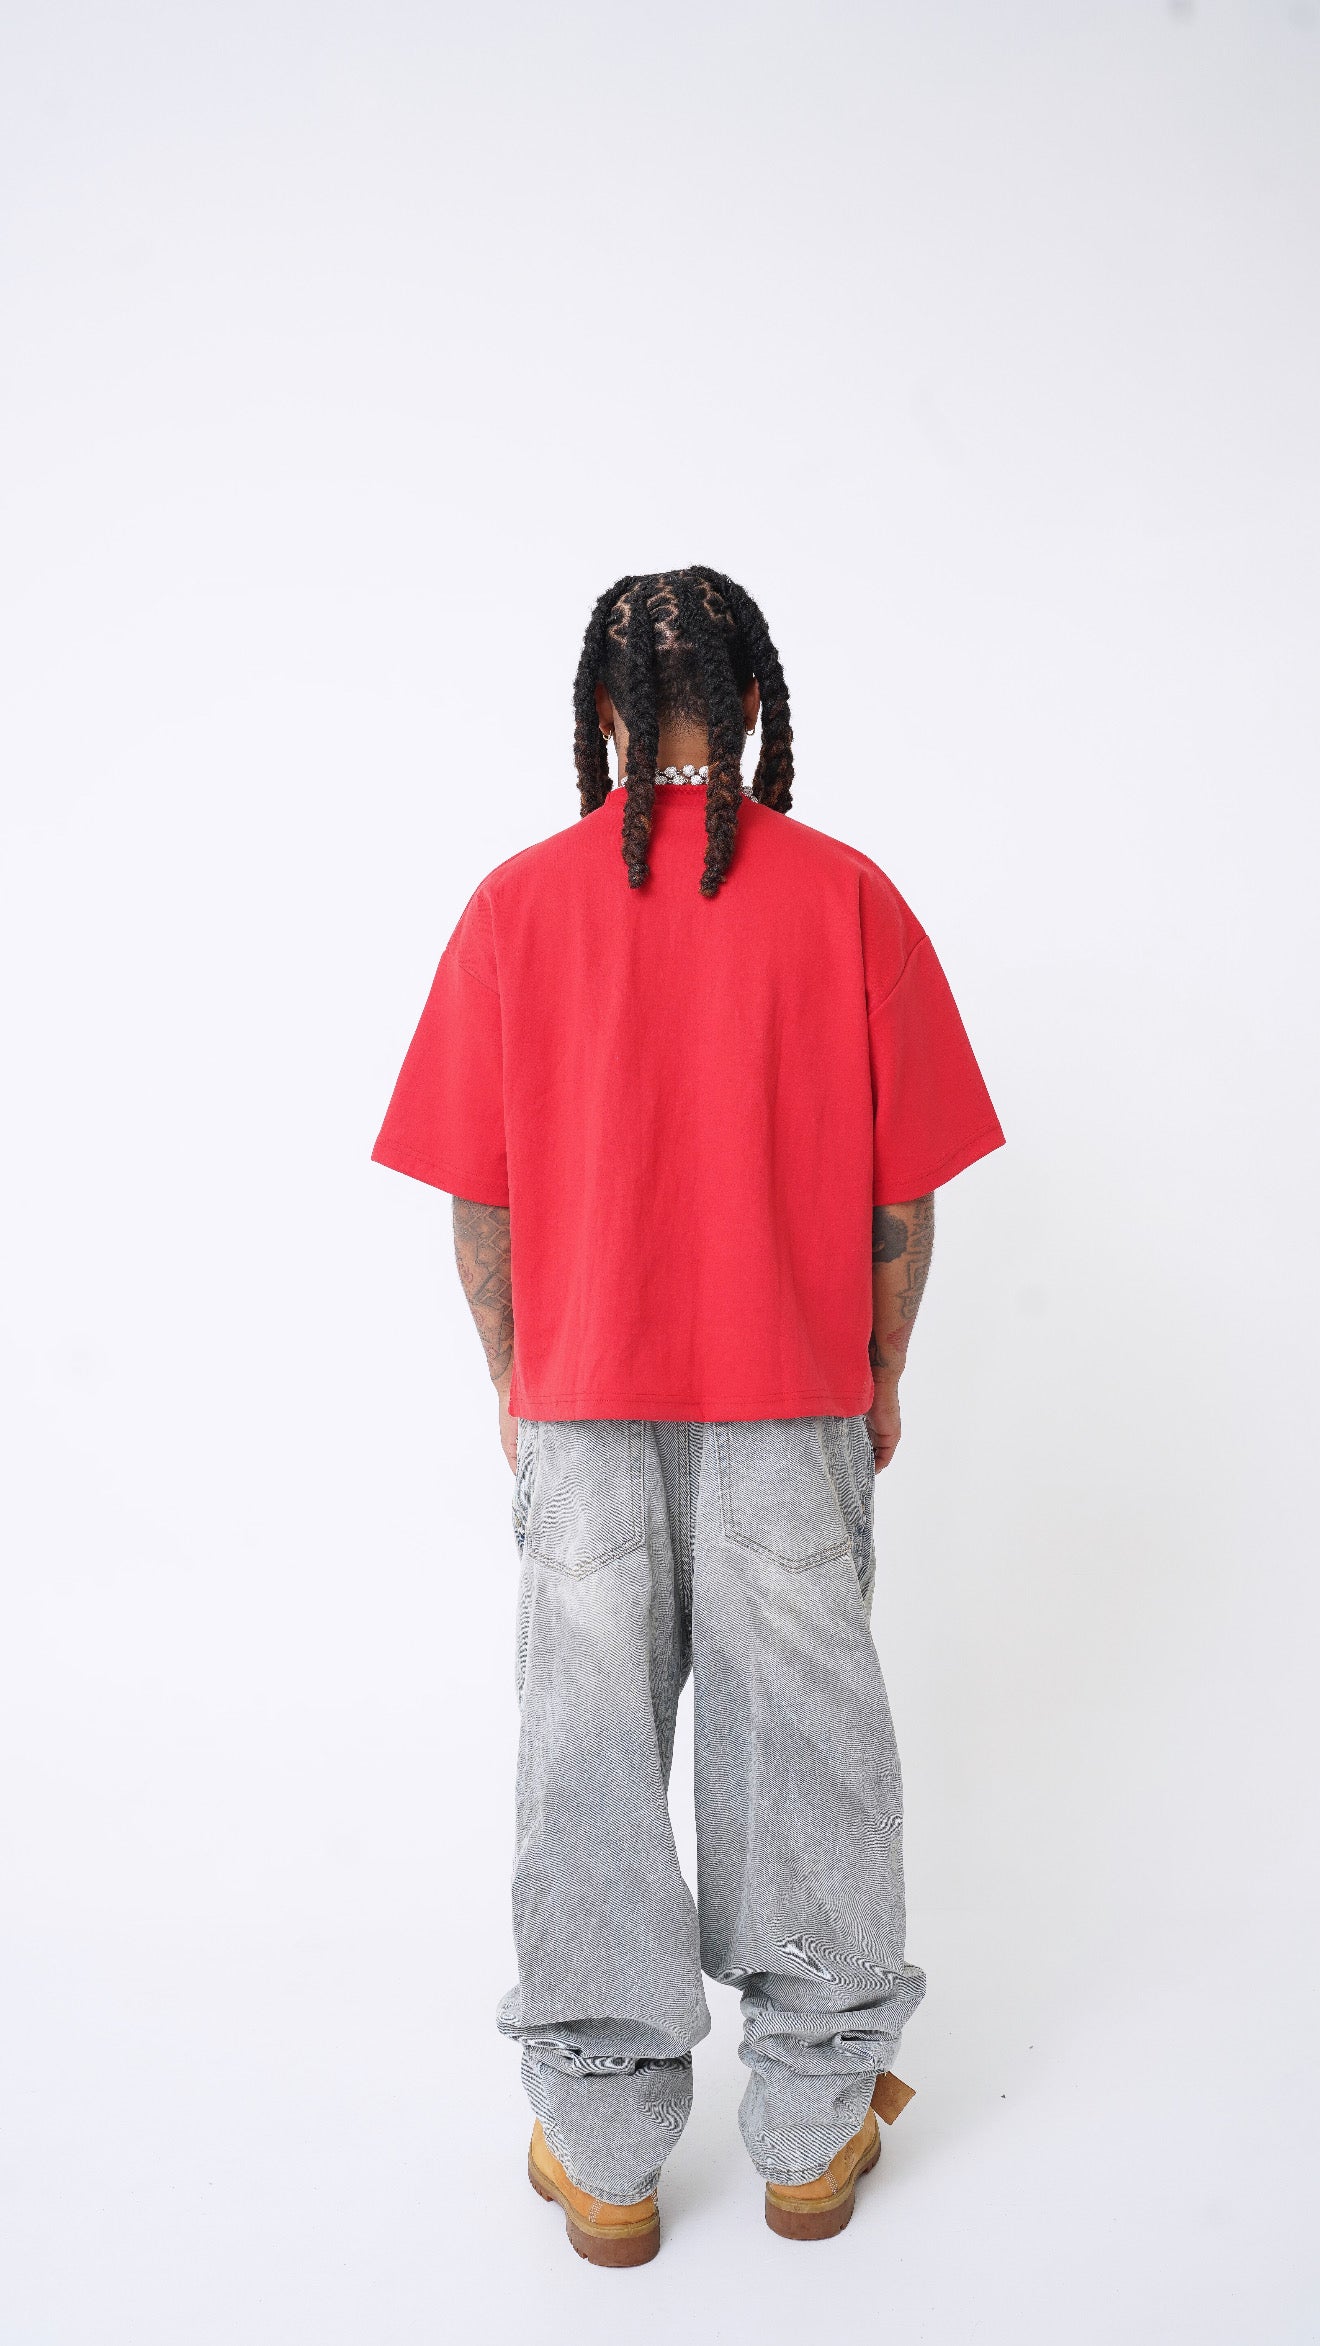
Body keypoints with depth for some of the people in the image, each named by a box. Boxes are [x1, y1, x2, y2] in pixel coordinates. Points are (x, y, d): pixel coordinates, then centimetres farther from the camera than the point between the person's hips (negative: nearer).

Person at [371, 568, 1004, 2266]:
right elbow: (903, 1190, -3)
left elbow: (478, 1199, -2)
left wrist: (516, 1382, 11)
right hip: (795, 1396, 0)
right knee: (798, 1737, 12)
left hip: (583, 1397, 0)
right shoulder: (846, 897, -4)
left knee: (590, 1751, 11)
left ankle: (604, 2155, 25)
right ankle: (812, 2128, 29)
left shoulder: (519, 902, -4)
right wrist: (881, 1372, 11)